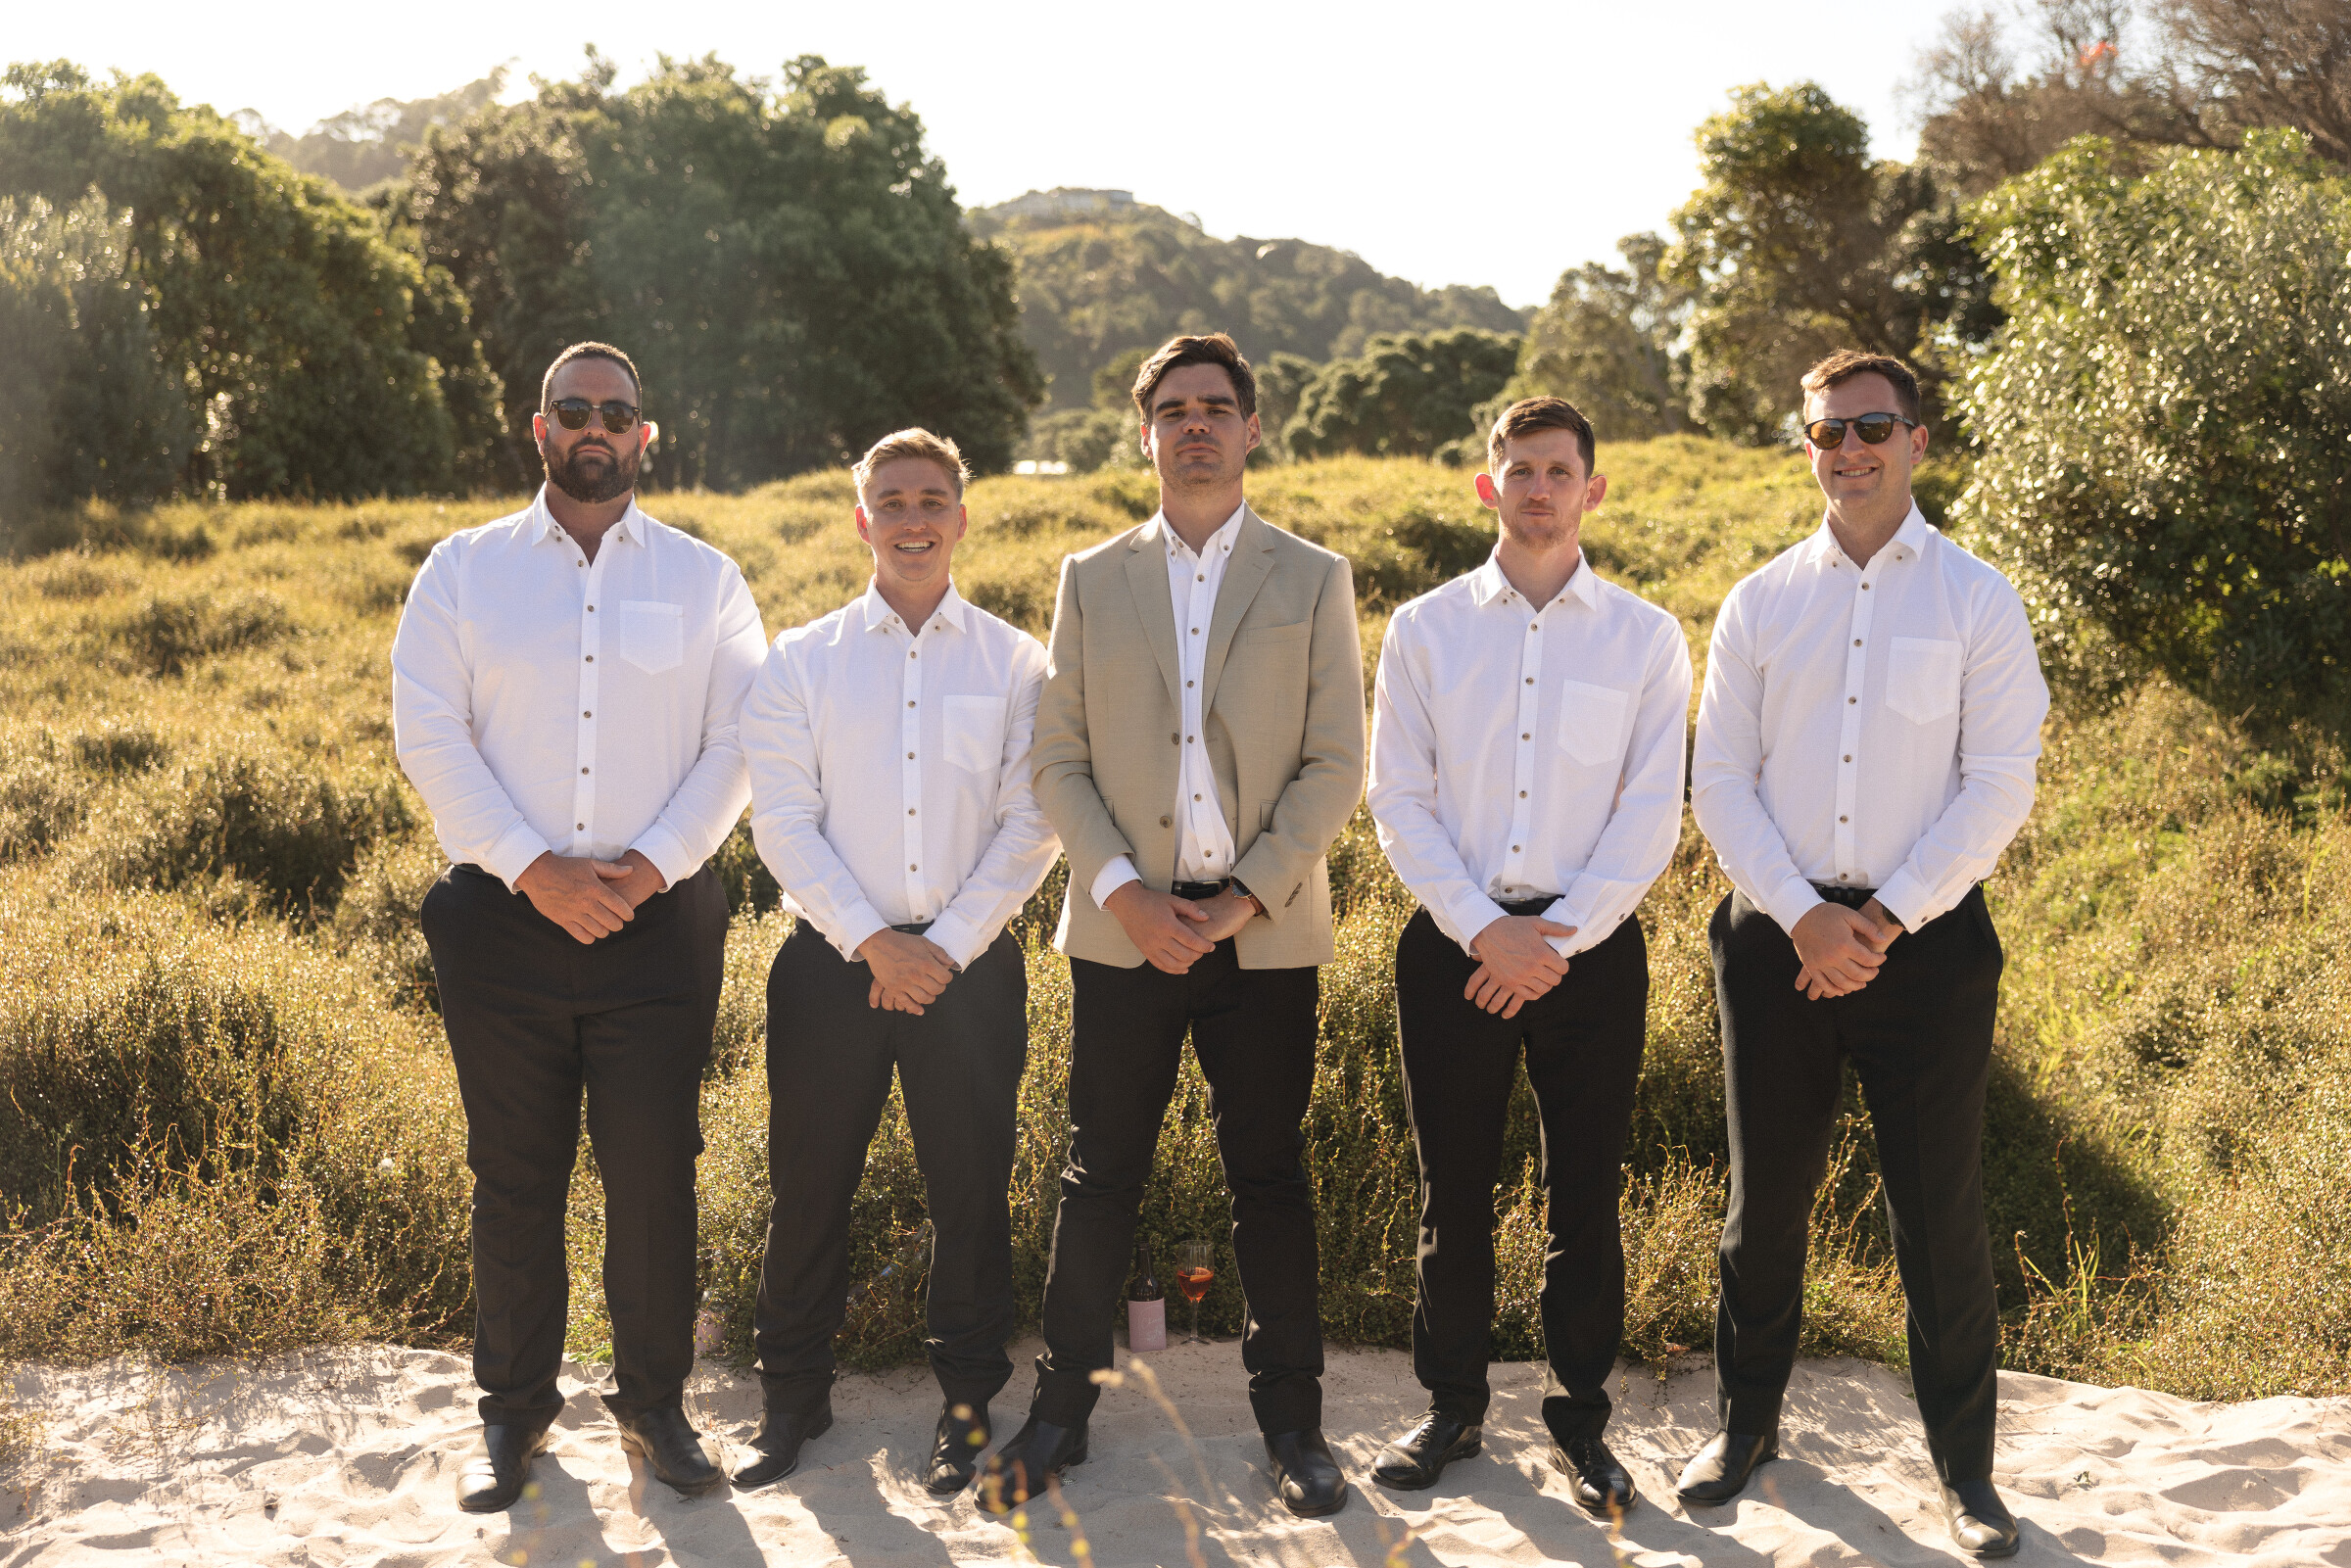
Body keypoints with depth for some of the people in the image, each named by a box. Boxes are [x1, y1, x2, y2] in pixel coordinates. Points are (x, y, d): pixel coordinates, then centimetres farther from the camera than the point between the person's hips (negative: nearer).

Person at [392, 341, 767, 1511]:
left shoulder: (703, 578, 8)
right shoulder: (463, 571, 6)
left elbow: (738, 744, 3)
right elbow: (428, 736, -1)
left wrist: (655, 861, -10)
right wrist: (532, 867, -10)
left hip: (659, 918, 0)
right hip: (503, 917, 0)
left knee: (654, 1170, 2)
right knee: (513, 1173, 7)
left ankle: (653, 1402, 19)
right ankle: (514, 1406, 23)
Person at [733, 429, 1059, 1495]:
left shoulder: (1016, 664, 5)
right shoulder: (801, 663, 5)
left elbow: (1031, 824, -1)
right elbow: (783, 820, -1)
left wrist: (945, 946, -10)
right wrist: (872, 940, -11)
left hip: (970, 961, 0)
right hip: (832, 960, 1)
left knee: (969, 1187, 5)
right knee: (808, 1182, 6)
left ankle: (968, 1403, 21)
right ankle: (793, 1397, 23)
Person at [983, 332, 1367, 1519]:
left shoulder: (1313, 580, 6)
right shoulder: (1091, 580, 9)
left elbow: (1335, 764, 0)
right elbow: (1058, 760, 4)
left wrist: (1249, 897, -10)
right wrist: (1122, 892, -9)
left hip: (1264, 926, -1)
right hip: (1124, 923, 1)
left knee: (1270, 1176, 6)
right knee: (1101, 1175, 6)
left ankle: (1291, 1418, 18)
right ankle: (1062, 1407, 19)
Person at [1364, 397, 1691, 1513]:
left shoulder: (1646, 637, 4)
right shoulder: (1425, 628, 5)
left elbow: (1652, 814, -1)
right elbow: (1398, 801, 1)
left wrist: (1558, 938, -10)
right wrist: (1479, 925, -10)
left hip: (1591, 947, 0)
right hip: (1453, 940, 1)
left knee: (1584, 1195, 6)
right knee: (1454, 1191, 7)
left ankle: (1579, 1416, 22)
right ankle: (1452, 1407, 24)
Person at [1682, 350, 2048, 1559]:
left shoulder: (1976, 600, 1)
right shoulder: (1759, 605, 7)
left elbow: (1999, 785, -3)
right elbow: (1718, 782, 4)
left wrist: (1887, 919, -12)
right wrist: (1803, 913, -9)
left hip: (1925, 937, -2)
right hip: (1778, 933, 2)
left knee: (1939, 1204, 3)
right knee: (1766, 1192, 11)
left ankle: (1963, 1461, 20)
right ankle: (1747, 1420, 29)